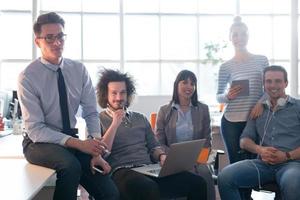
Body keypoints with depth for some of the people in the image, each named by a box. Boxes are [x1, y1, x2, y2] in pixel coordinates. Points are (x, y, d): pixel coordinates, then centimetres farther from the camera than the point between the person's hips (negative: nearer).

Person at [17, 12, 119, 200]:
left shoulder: (79, 69, -1)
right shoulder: (28, 77, -12)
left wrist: (96, 152, -15)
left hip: (72, 138, 3)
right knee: (70, 164, -36)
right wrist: (78, 144, -26)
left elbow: (91, 113, -1)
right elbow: (35, 129, -16)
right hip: (40, 142, -3)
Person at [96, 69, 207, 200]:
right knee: (150, 189, -41)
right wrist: (114, 124, -8)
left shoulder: (140, 118, 23)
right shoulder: (99, 120, 9)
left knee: (197, 182, -19)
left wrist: (162, 156, -1)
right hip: (121, 171, -4)